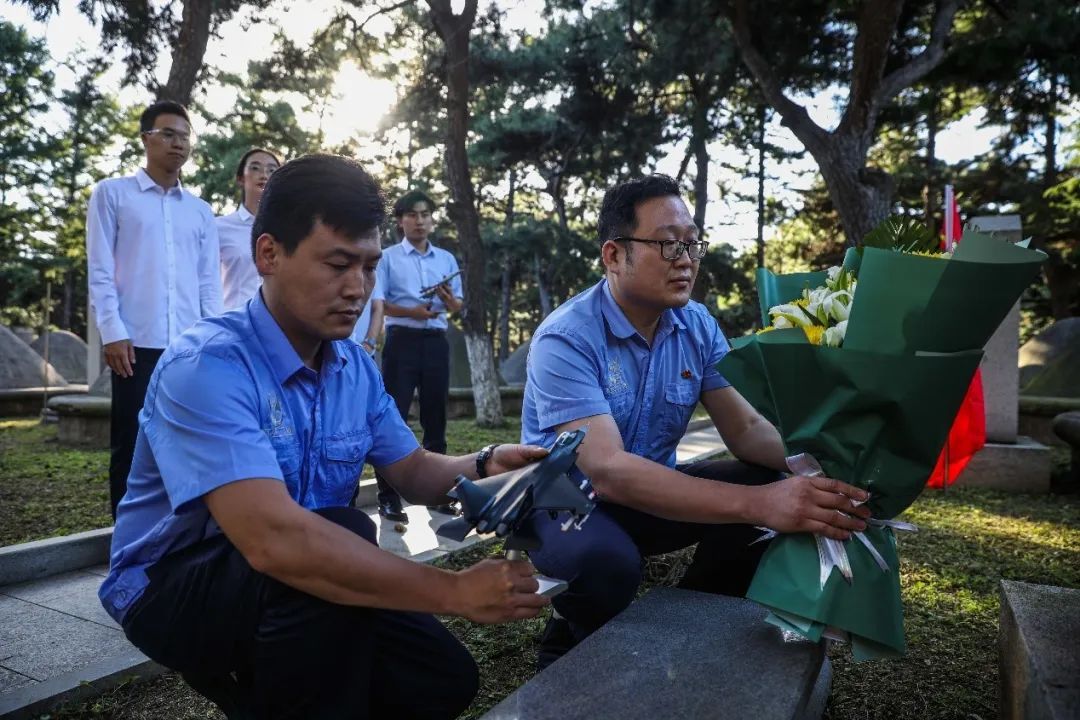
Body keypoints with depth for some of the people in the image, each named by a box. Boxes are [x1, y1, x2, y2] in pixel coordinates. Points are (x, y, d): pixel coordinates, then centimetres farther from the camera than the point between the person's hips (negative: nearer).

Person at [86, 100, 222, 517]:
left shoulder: (201, 211, 15)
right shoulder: (112, 194, 7)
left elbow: (209, 282, 13)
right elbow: (99, 271, 0)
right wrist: (113, 332, -9)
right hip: (137, 343, -3)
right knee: (130, 445, 3)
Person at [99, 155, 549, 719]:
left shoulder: (356, 367, -2)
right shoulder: (207, 364, -27)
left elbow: (412, 471, 5)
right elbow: (273, 539, -39)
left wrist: (485, 467, -18)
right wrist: (454, 592, -37)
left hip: (294, 584, 7)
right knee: (344, 532, -34)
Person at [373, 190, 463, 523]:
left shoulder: (446, 259, 14)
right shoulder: (388, 258, 3)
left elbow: (457, 307, 13)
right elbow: (376, 302, -4)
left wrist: (449, 299, -10)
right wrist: (413, 312, -17)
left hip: (436, 342, 4)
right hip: (402, 341, -4)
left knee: (435, 418, 9)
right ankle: (388, 496, 2)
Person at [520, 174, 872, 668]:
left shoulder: (698, 326, -4)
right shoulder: (565, 340, -25)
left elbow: (746, 429, -6)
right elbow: (607, 472, -36)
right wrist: (756, 503, -44)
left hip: (651, 490, 6)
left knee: (767, 481, -15)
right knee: (604, 558, -38)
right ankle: (571, 640, 0)